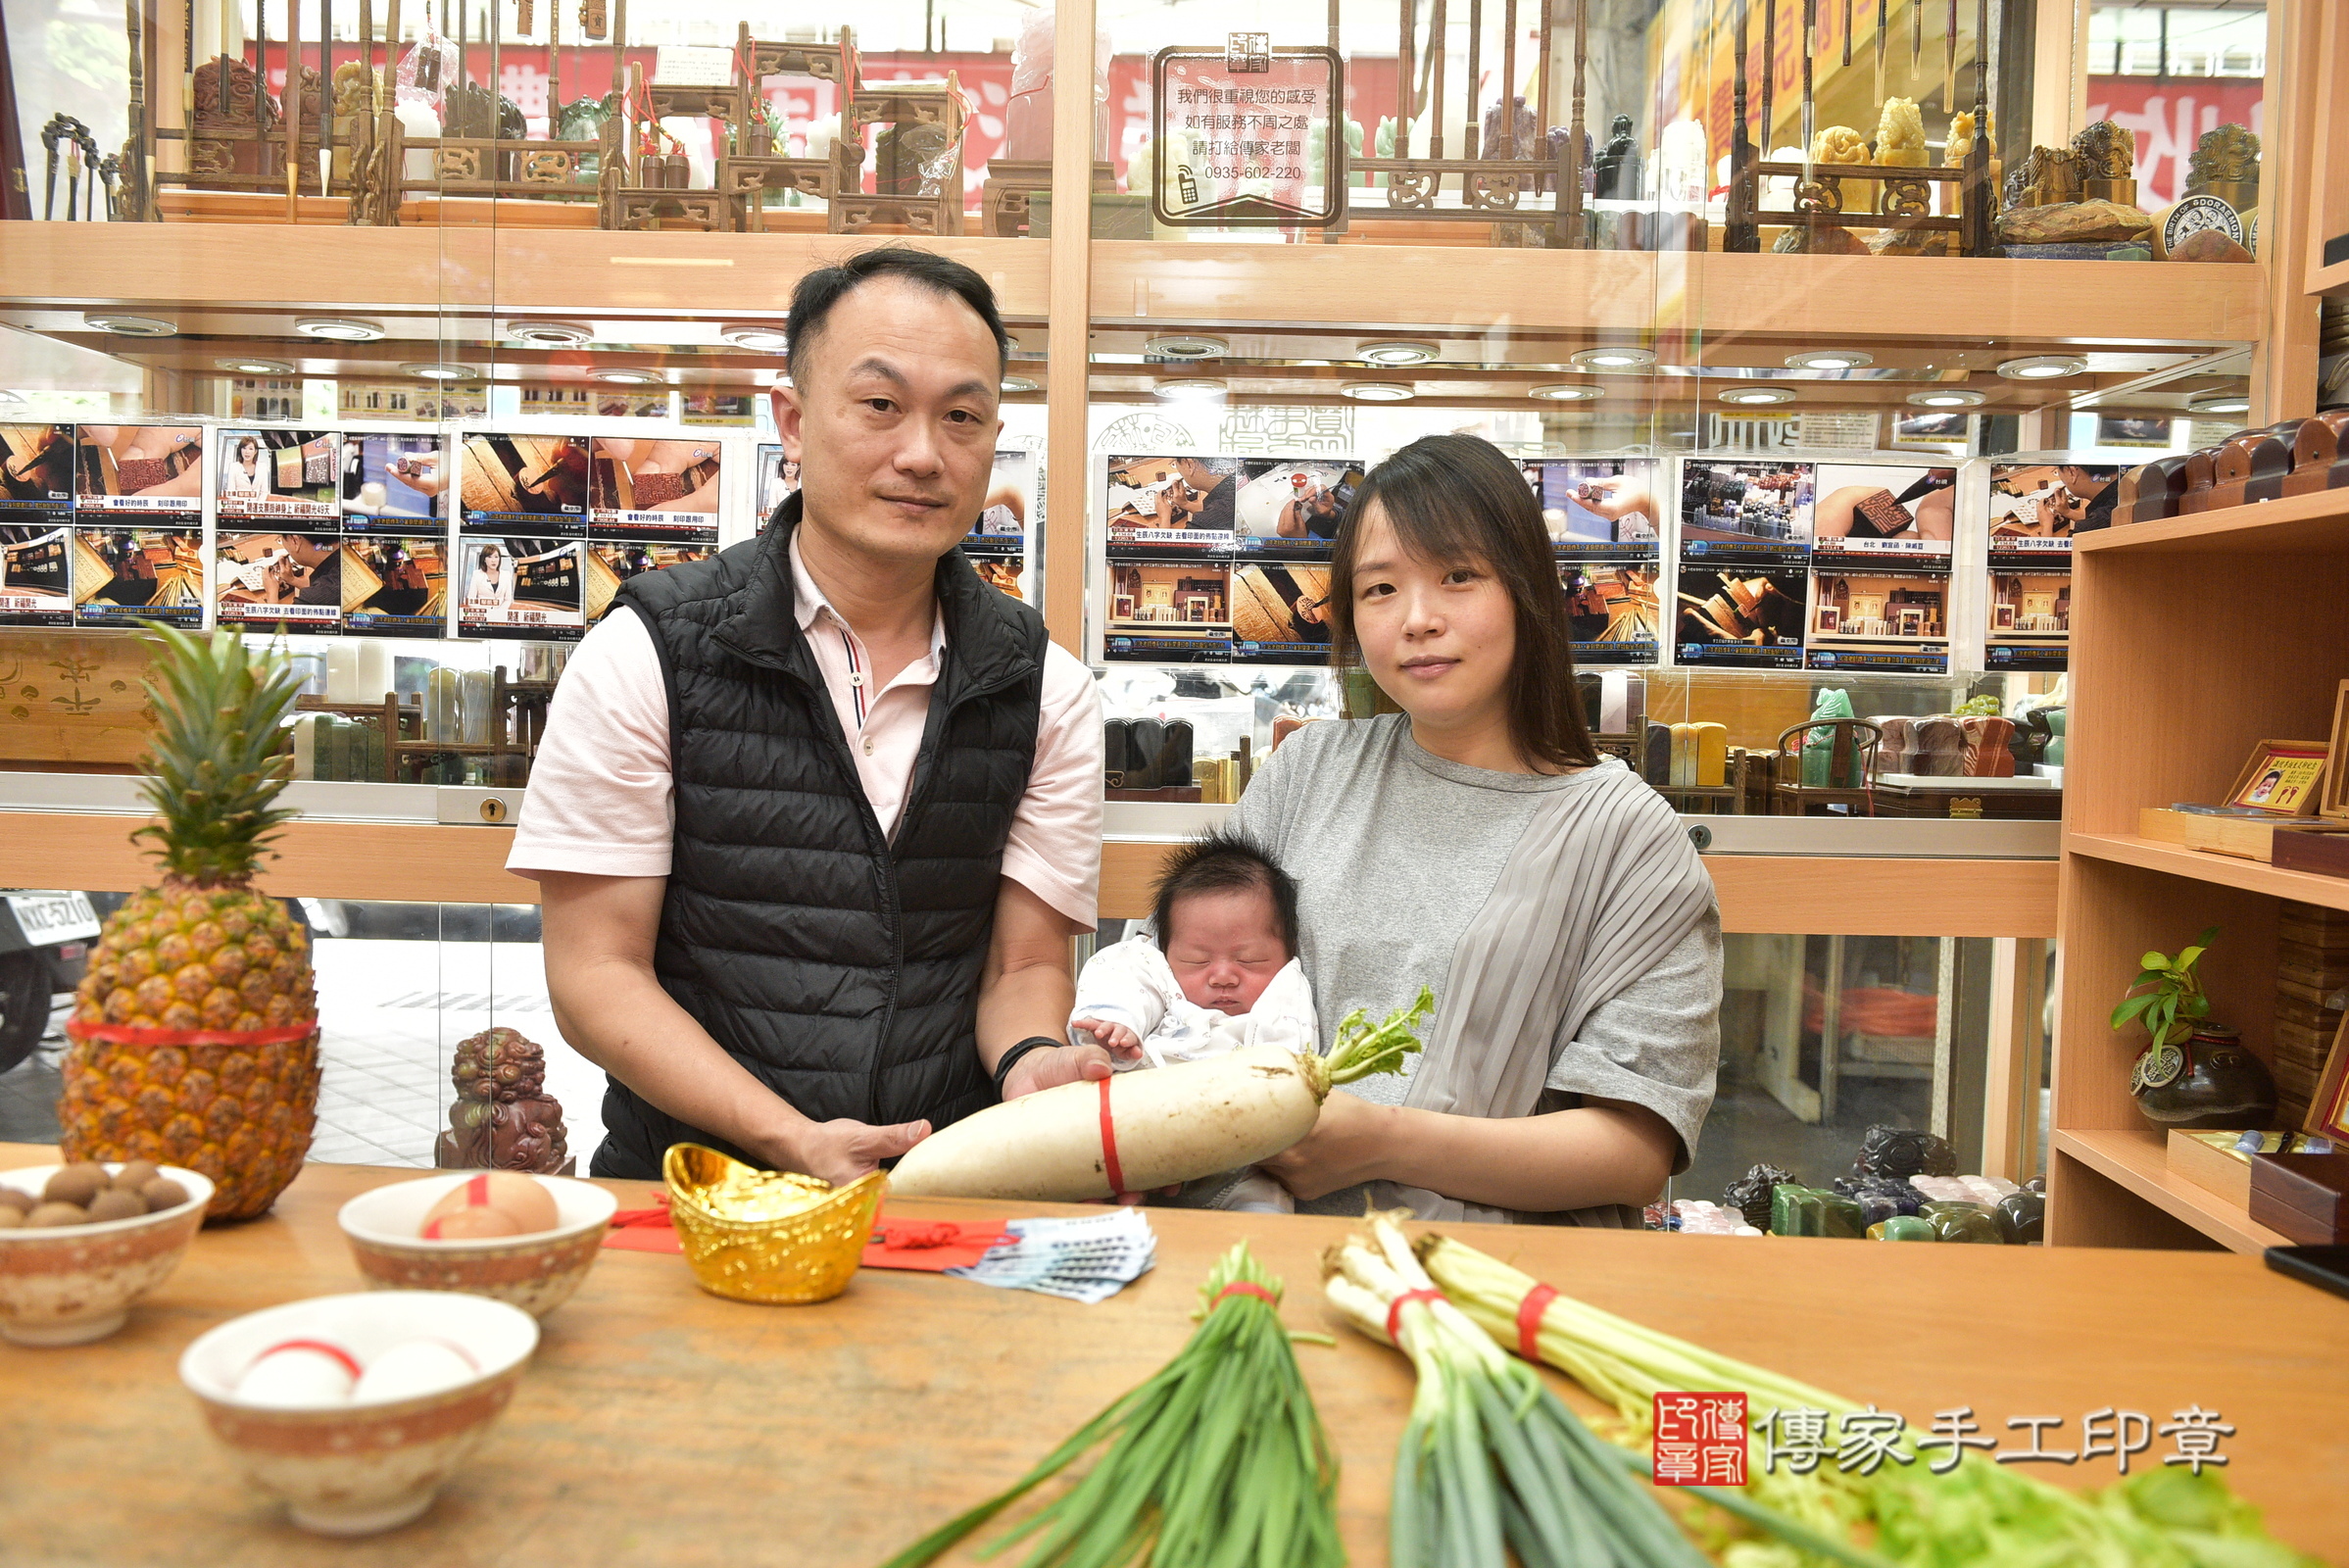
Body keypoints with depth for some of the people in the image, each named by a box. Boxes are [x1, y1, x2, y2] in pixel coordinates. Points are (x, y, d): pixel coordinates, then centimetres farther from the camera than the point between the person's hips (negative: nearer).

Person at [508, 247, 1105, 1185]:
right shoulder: (645, 655, -4)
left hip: (949, 1207, 2)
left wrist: (1031, 1064, -19)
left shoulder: (1048, 694, 4)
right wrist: (794, 1142, -18)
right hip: (691, 1189, -2)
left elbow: (1024, 966, 6)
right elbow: (596, 977, -5)